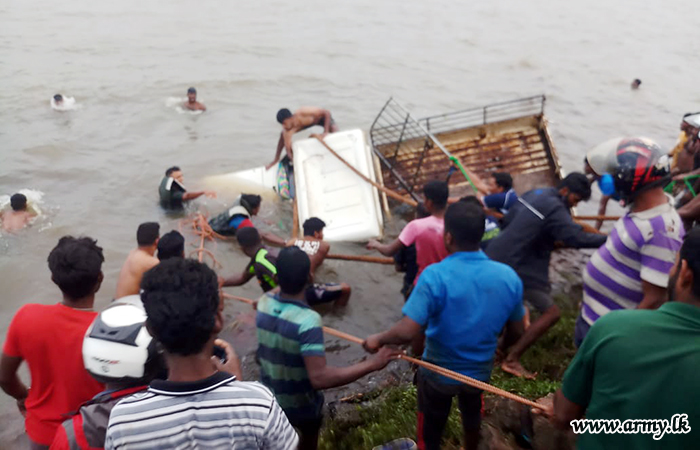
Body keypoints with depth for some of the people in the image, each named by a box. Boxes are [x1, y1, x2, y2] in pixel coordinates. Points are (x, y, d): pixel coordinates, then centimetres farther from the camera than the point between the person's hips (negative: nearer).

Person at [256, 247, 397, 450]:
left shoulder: (263, 304, -16)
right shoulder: (307, 320, -36)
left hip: (269, 397, 5)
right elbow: (319, 378, -42)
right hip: (301, 404, -4)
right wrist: (372, 364, -41)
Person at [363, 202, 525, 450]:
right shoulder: (509, 277, -16)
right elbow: (516, 333, -4)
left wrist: (378, 339, -13)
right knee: (472, 416, 35)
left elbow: (407, 331, -32)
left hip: (438, 372, -4)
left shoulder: (435, 276, -30)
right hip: (480, 369, 4)